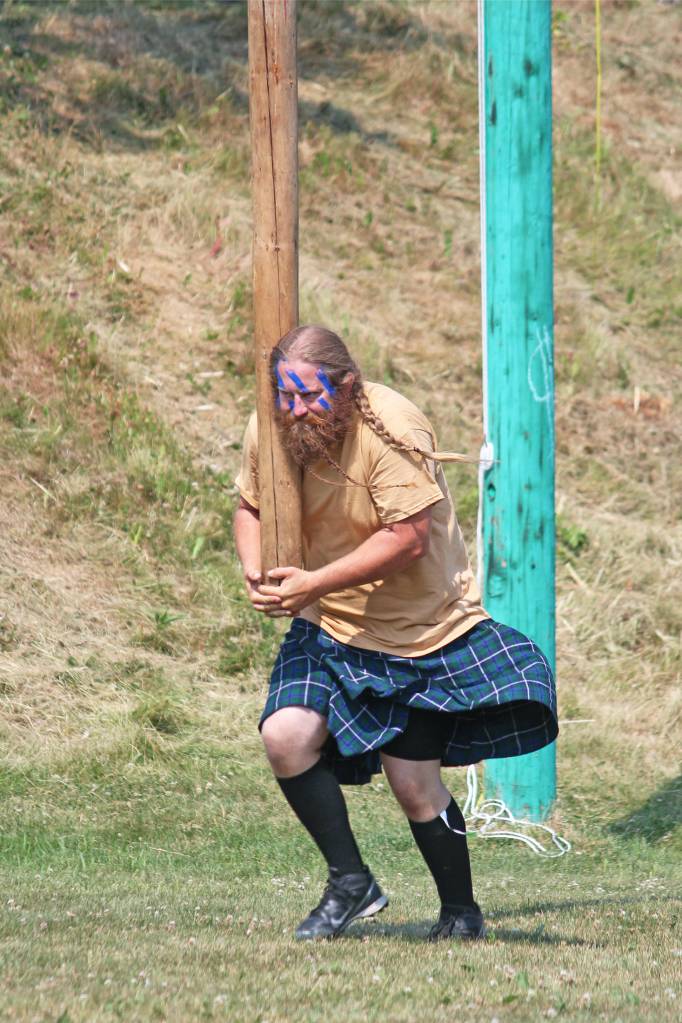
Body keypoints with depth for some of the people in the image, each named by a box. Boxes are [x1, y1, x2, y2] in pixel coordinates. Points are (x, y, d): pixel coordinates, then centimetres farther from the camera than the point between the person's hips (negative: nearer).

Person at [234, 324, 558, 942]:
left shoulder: (392, 429, -25)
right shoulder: (268, 429, -8)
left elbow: (407, 539, -27)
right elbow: (252, 509, 10)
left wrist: (315, 584, -32)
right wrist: (257, 569, -12)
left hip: (421, 631, -5)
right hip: (329, 629, 5)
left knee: (414, 784, -3)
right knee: (285, 735, -19)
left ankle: (462, 913, 21)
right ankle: (351, 884, -4)